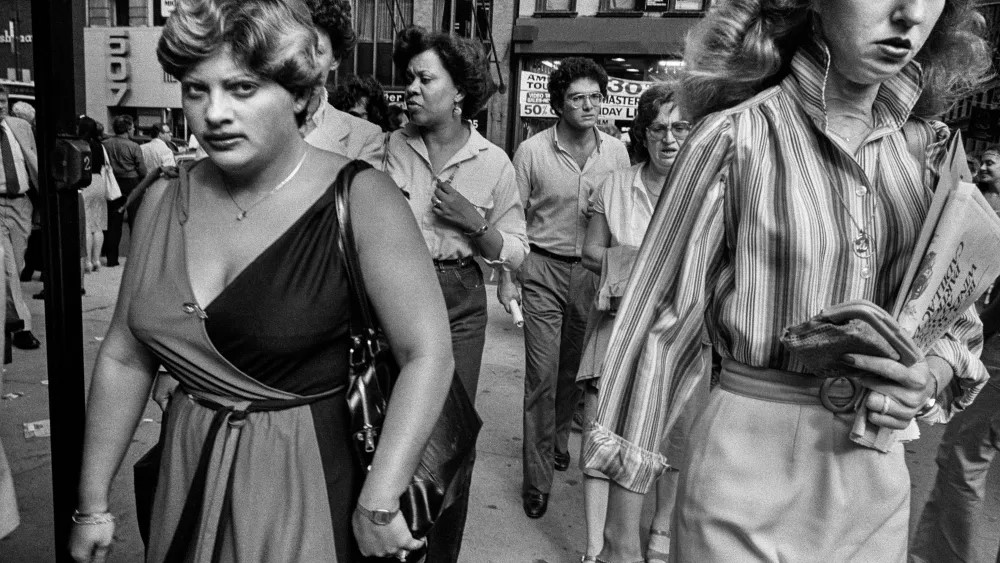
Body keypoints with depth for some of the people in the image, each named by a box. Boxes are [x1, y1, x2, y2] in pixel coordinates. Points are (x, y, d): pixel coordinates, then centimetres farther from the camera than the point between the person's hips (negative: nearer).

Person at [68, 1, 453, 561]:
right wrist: (93, 505, 7)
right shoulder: (164, 202, -1)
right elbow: (124, 357, 4)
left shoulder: (358, 199, -17)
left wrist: (379, 506, -24)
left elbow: (429, 353, -21)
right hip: (189, 486, 5)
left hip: (311, 486, -4)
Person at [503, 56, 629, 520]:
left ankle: (558, 439, 41)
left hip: (593, 271, 3)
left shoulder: (616, 151, 0)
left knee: (575, 367, 14)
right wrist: (506, 277, -4)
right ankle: (537, 478, 8)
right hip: (543, 268, -3)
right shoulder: (532, 151, -8)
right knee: (542, 373, -3)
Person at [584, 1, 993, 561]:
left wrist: (936, 370, -13)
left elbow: (955, 314, 12)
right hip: (750, 477, -5)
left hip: (878, 475, 5)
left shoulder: (927, 147, 1)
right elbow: (662, 324, -11)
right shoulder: (737, 136, -13)